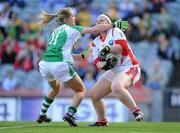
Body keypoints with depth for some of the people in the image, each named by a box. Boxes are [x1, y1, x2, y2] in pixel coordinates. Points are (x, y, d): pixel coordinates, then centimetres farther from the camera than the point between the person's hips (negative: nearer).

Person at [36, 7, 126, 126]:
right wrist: (114, 25, 6)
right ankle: (70, 114, -10)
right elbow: (95, 29, 0)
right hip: (60, 65, -7)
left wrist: (81, 56, 33)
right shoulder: (73, 29, 6)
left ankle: (42, 115, 34)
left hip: (45, 64, 7)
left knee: (56, 88, 36)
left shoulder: (56, 31, 25)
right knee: (81, 90, 11)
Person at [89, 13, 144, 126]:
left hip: (129, 68, -8)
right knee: (94, 95, 7)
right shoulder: (96, 43, 12)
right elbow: (97, 62, 1)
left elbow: (124, 47, -20)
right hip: (113, 72, 8)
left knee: (116, 87, -38)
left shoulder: (115, 31, -6)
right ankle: (102, 121, 27)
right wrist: (103, 65, -20)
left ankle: (136, 111, -29)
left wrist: (108, 49, -28)